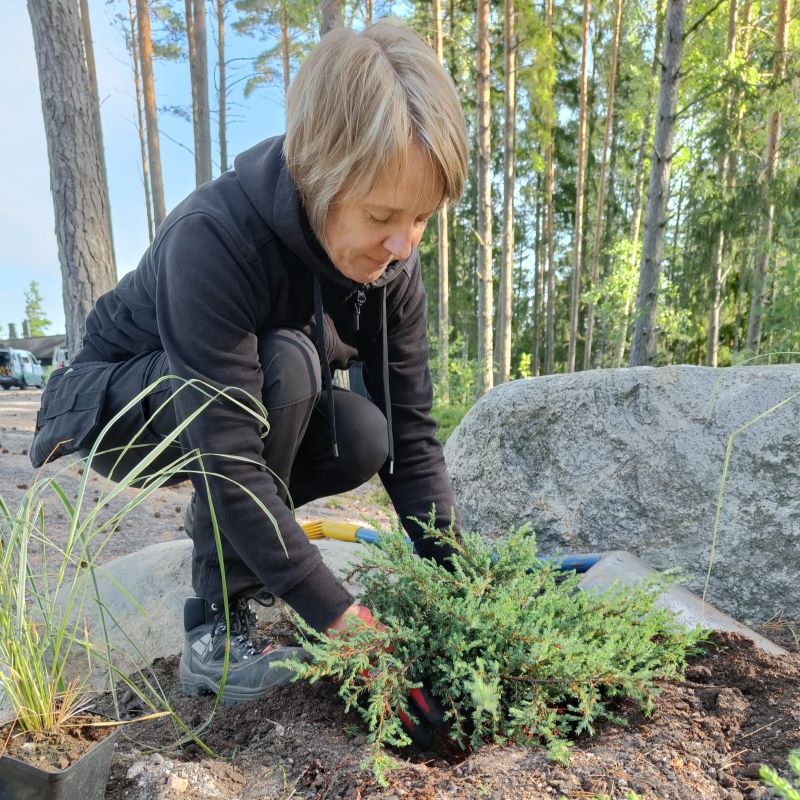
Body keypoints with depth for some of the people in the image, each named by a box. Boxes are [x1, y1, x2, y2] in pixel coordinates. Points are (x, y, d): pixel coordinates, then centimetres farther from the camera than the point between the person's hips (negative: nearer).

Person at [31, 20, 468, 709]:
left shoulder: (392, 261, -17)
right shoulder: (213, 239, -35)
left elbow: (409, 430, -16)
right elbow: (227, 460, -37)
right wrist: (339, 614, -35)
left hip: (243, 402, 5)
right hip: (115, 405, -5)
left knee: (364, 439, -21)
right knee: (285, 365, -34)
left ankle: (228, 541, 8)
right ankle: (217, 629, -18)